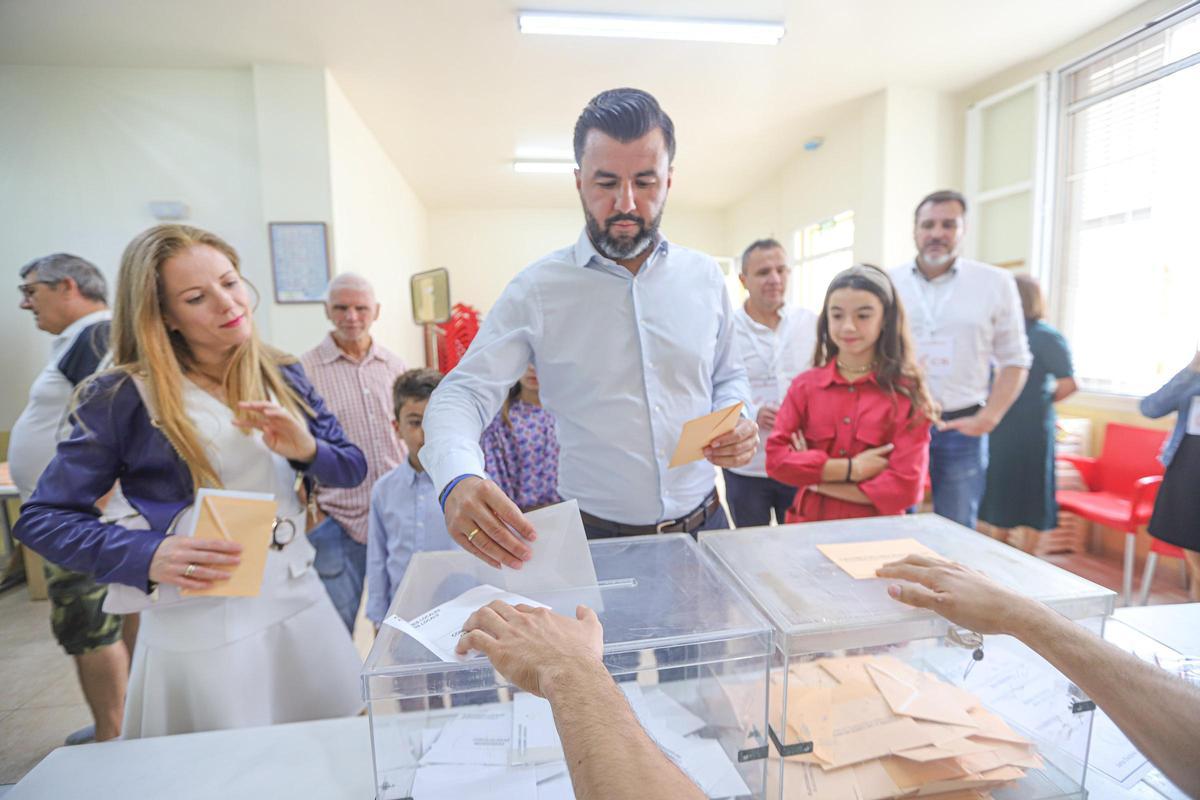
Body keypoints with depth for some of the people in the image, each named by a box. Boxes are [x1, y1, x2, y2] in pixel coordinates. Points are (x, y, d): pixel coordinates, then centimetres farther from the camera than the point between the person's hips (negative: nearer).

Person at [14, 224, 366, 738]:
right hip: (199, 628, -3)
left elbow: (354, 469, 4)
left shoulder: (284, 377, 2)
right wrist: (147, 558, -21)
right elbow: (42, 519, -3)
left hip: (302, 602, 4)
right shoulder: (125, 396, -8)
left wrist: (306, 451, -17)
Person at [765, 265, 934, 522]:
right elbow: (776, 459, -6)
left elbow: (905, 487, -10)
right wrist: (850, 469, -12)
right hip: (809, 527, 2)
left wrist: (815, 479, -8)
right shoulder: (804, 385, 1)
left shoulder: (907, 393, -4)